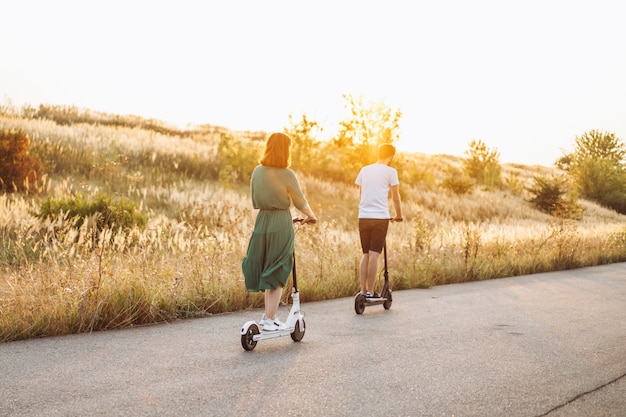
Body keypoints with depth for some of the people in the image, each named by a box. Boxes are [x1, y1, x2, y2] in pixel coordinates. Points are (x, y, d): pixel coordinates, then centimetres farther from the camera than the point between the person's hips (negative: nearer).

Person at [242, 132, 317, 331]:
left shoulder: (257, 171, 3)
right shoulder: (287, 174, -12)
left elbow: (254, 201, 12)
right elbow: (300, 202, -3)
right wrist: (311, 216, 15)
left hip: (262, 222, 5)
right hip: (281, 225, -5)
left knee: (268, 271, 18)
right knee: (277, 273, 4)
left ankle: (269, 314, 21)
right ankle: (270, 319, 7)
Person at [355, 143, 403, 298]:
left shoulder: (364, 170, 12)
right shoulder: (390, 171, -1)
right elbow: (395, 197, 2)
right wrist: (399, 215, 15)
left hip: (363, 217, 4)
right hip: (380, 217, -4)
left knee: (366, 254, 11)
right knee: (374, 254, -4)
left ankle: (363, 290, 8)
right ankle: (370, 292, -4)